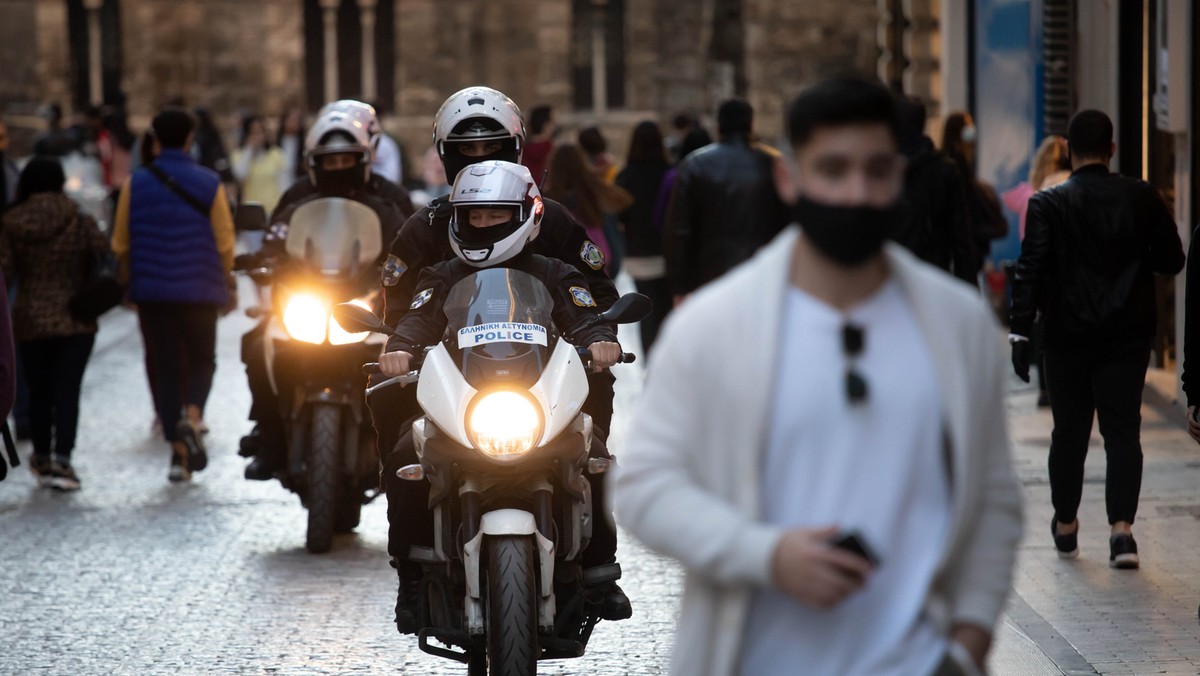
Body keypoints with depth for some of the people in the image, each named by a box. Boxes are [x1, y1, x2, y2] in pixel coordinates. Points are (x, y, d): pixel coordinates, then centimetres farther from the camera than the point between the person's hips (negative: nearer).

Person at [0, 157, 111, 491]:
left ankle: (42, 458, 26)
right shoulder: (80, 222, -6)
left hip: (29, 321, 2)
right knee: (67, 390, -1)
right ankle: (62, 459, -13)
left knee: (39, 391, 14)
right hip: (75, 321, -2)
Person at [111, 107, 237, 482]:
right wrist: (227, 285, 14)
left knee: (165, 368, 7)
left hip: (152, 292, 1)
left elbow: (120, 244, 3)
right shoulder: (209, 184, -3)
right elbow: (225, 242, -1)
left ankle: (178, 450, 4)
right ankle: (192, 417, -16)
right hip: (200, 291, -1)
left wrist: (130, 281, 19)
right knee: (202, 363, 13)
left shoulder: (135, 184, -1)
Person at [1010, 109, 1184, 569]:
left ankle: (1065, 526, 25)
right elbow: (1172, 260, 3)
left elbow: (1031, 271, -13)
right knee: (1123, 429, 1)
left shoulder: (1048, 204, -7)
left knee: (1069, 431, 11)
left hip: (1068, 336, -1)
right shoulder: (1142, 198, -1)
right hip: (1128, 334, 1)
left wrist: (1019, 331, -13)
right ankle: (1121, 526, -14)